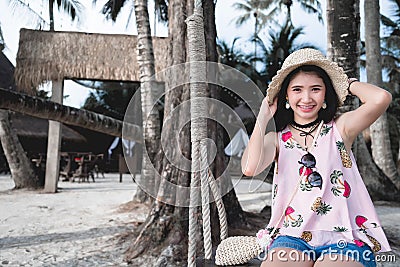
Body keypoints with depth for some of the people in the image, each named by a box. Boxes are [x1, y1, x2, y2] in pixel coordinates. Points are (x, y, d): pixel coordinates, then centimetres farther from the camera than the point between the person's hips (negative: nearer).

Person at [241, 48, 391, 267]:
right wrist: (264, 116, -1)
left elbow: (381, 98, -14)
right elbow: (249, 168, -13)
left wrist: (347, 83, 7)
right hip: (292, 238, 1)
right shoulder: (276, 139, 9)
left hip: (344, 240, 0)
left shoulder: (340, 128, 6)